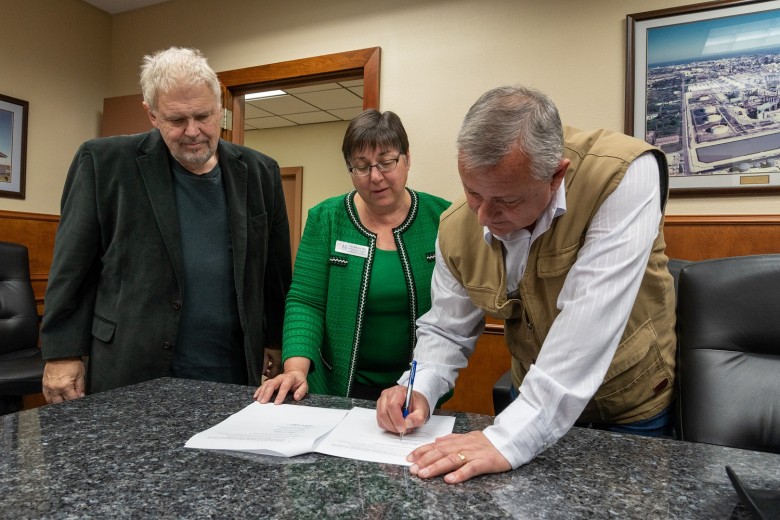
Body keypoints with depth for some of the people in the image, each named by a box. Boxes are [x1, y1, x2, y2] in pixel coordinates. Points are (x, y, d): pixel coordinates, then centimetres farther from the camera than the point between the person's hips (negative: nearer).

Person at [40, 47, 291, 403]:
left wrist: (275, 343, 11)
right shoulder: (104, 163, -3)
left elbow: (275, 272, 9)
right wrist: (62, 353, -2)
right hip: (132, 376, -1)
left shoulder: (259, 173, 3)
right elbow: (72, 266, 0)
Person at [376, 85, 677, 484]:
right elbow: (446, 330, -4)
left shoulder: (624, 175, -32)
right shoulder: (457, 228, -17)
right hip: (534, 404, 3)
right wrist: (420, 390, -23)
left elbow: (588, 325, -39)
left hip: (631, 405, -2)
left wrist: (510, 438, -41)